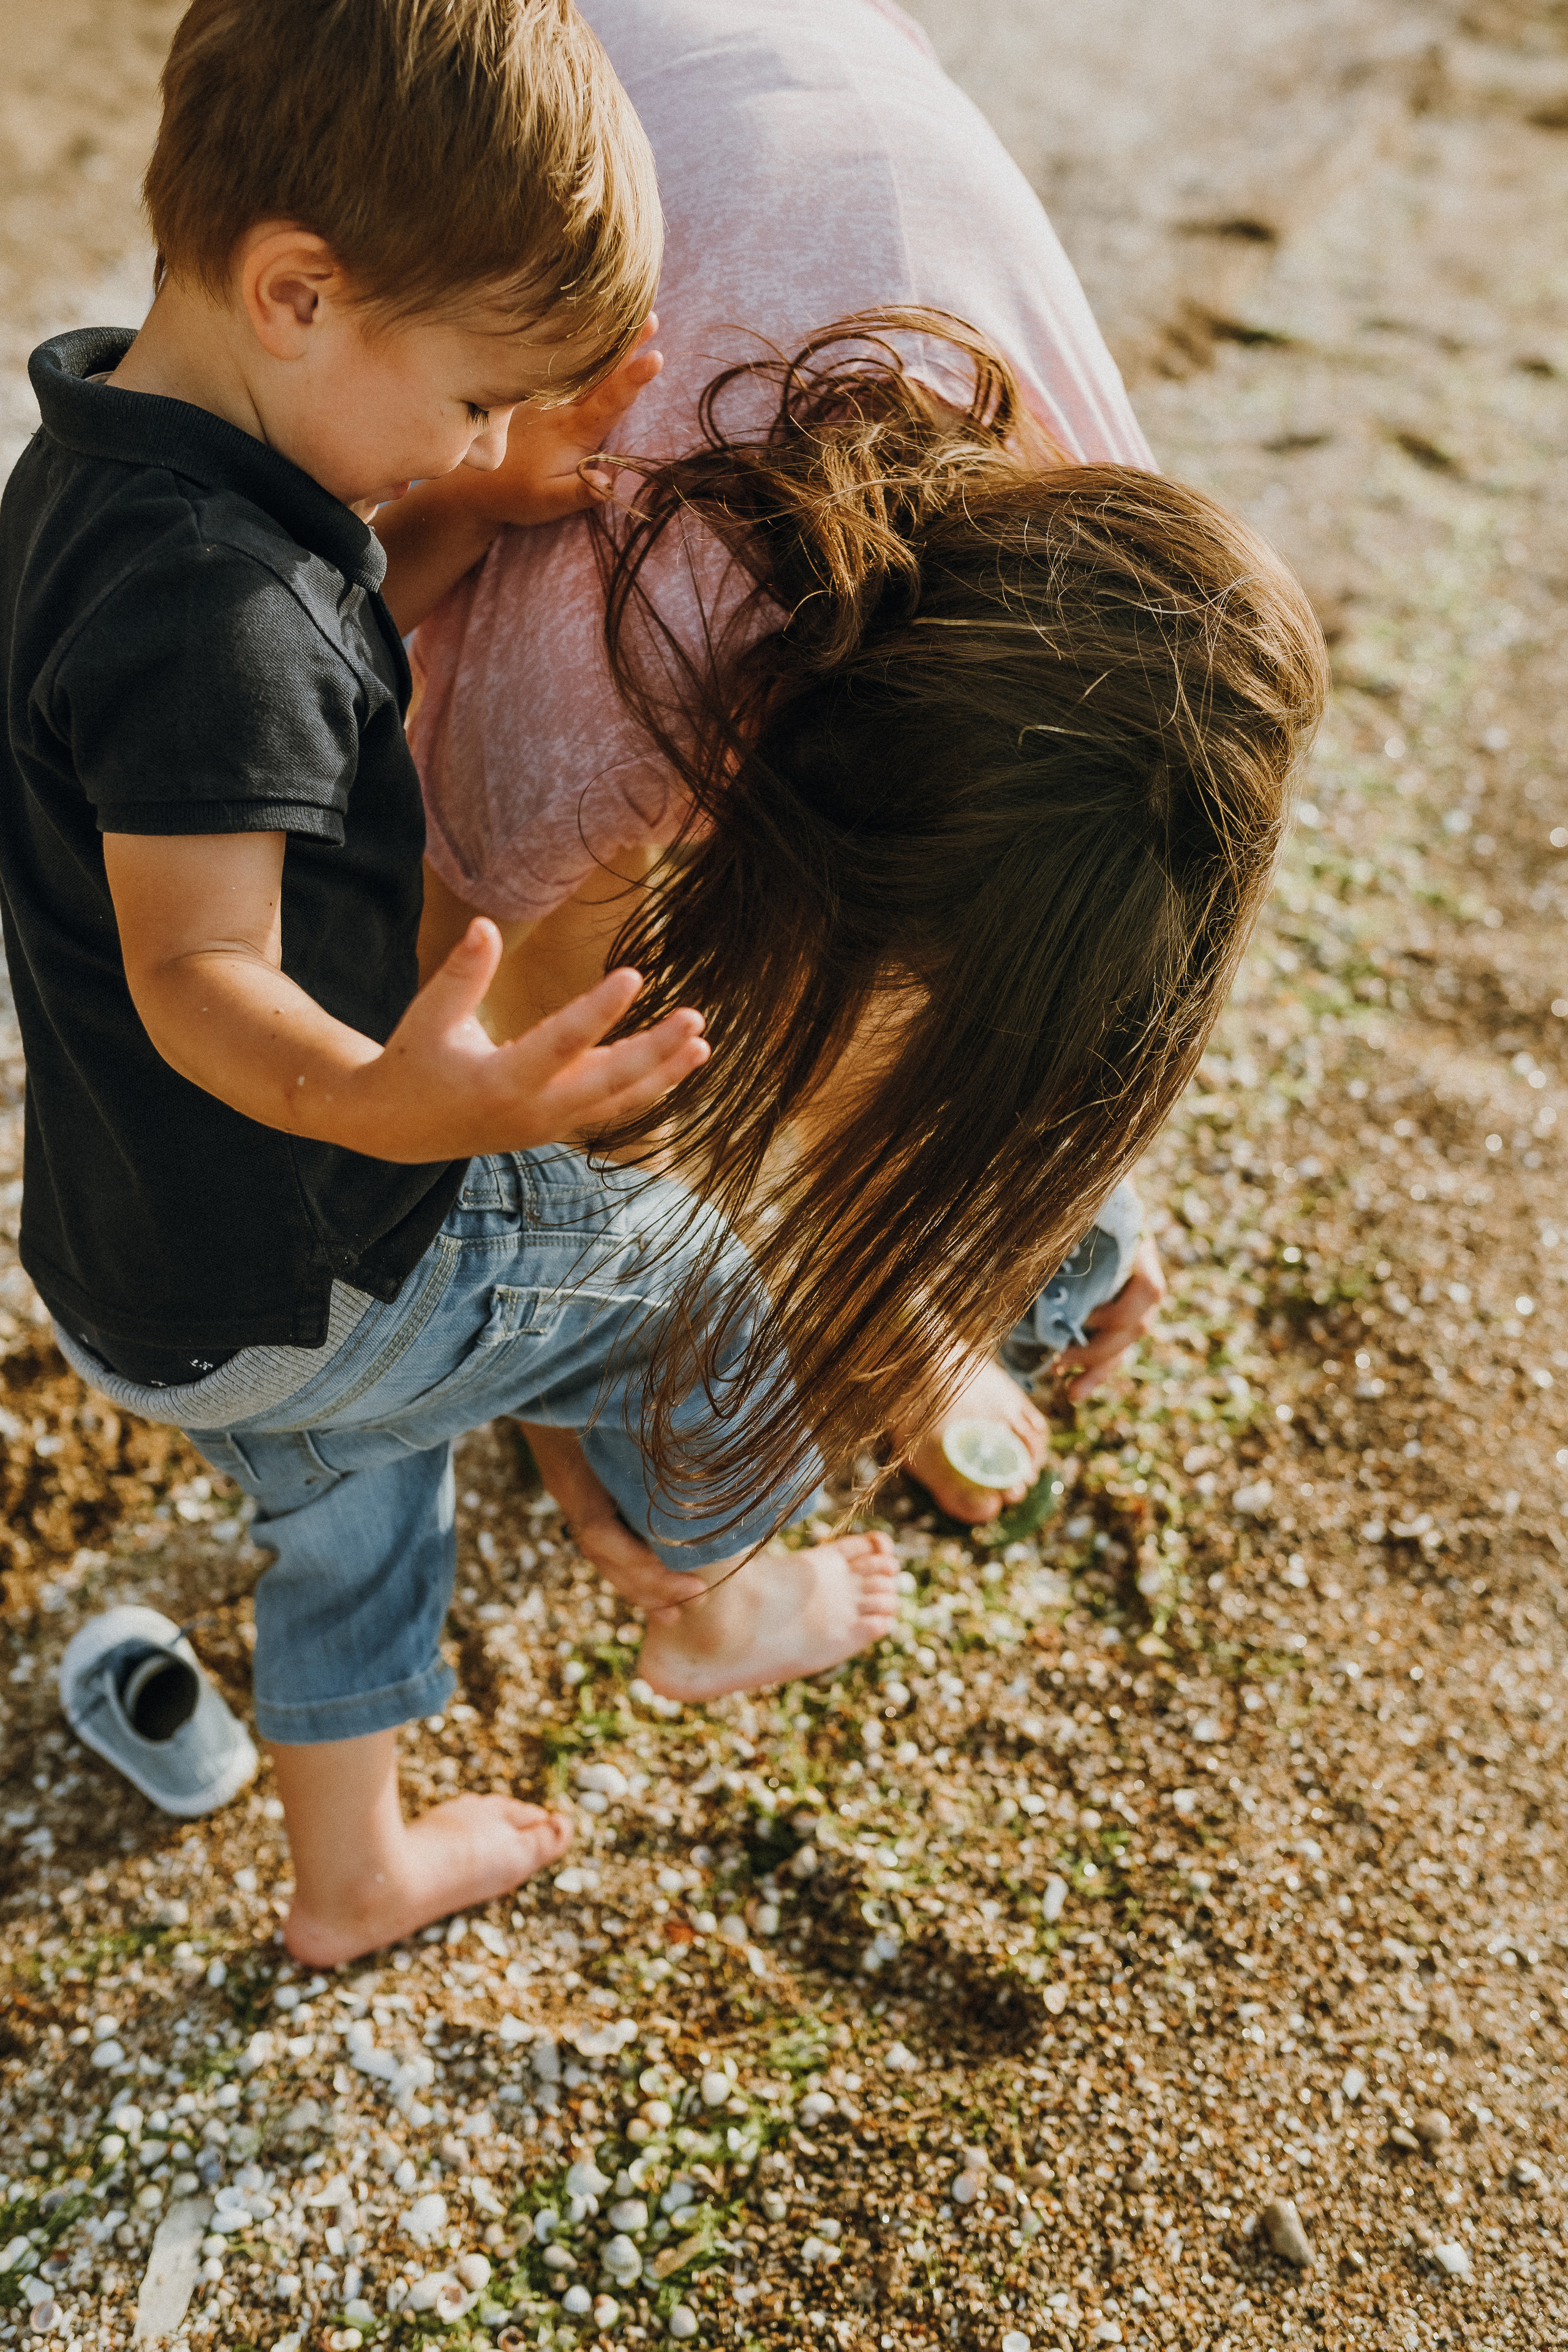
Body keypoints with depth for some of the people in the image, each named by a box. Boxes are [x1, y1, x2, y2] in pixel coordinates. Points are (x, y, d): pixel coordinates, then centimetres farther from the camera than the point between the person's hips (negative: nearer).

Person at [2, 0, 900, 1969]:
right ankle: (715, 1615, 38)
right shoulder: (209, 607, -32)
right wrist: (367, 1100, -55)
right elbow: (200, 973, -36)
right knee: (720, 1273, 10)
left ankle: (351, 1879, 53)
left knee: (347, 1508, 31)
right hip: (306, 1288, -9)